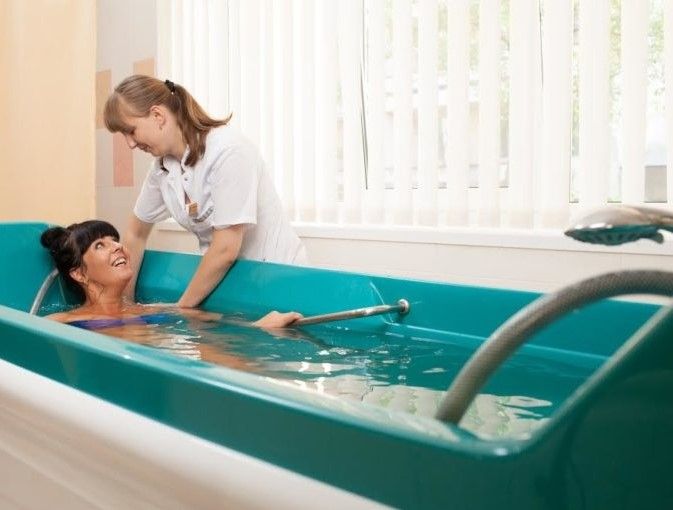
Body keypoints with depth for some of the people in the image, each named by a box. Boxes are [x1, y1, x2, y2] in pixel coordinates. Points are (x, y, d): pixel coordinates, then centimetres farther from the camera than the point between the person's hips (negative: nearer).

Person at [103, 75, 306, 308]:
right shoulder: (162, 165, 1)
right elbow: (135, 235, 13)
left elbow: (226, 249, -22)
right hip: (224, 276, 6)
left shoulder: (227, 151, -20)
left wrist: (181, 308, -13)